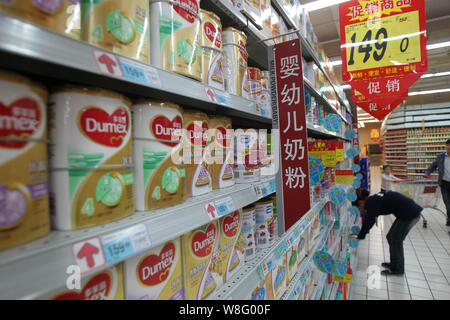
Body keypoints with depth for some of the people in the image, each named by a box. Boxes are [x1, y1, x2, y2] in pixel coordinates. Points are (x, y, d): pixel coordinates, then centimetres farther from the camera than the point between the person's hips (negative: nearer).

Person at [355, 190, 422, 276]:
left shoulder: (371, 203, -18)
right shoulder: (373, 200, 11)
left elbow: (368, 221, -15)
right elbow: (370, 220, 20)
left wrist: (360, 237, -5)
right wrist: (361, 233, 23)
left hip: (410, 214, -10)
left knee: (395, 240, -2)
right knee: (391, 237, 15)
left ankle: (397, 269, 11)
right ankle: (394, 263, 28)